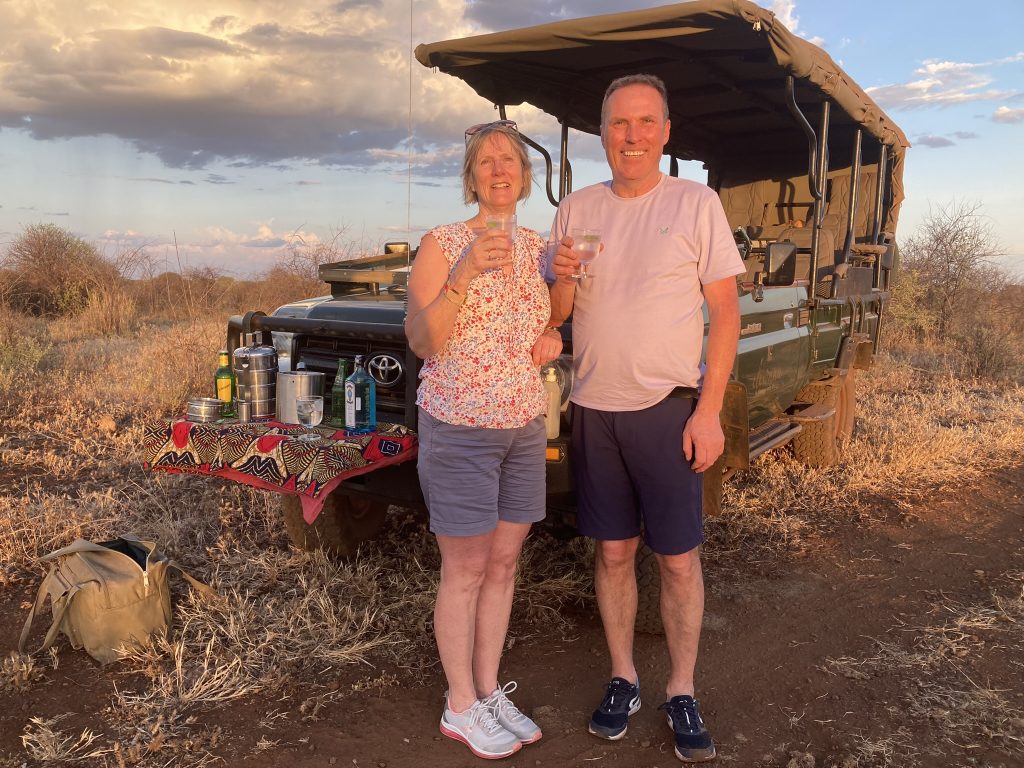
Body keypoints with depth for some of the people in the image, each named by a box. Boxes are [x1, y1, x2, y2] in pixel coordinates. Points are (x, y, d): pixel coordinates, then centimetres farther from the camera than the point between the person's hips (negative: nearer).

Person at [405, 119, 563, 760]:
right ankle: (461, 708, 20)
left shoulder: (538, 248, 9)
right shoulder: (442, 243, -8)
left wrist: (554, 339, -1)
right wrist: (465, 273, -27)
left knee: (504, 564, 13)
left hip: (525, 426, 6)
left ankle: (490, 690, 29)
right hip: (459, 428, -6)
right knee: (466, 572, 3)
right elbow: (422, 342, -15)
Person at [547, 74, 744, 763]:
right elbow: (557, 317, 9)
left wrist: (709, 411, -13)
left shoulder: (696, 203, -4)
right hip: (594, 409, 3)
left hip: (668, 410, -3)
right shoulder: (577, 209, 6)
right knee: (613, 551, 12)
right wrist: (562, 281, -15)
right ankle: (623, 680, 28)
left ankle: (682, 692, 22)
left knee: (679, 558, 4)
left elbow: (725, 311, -6)